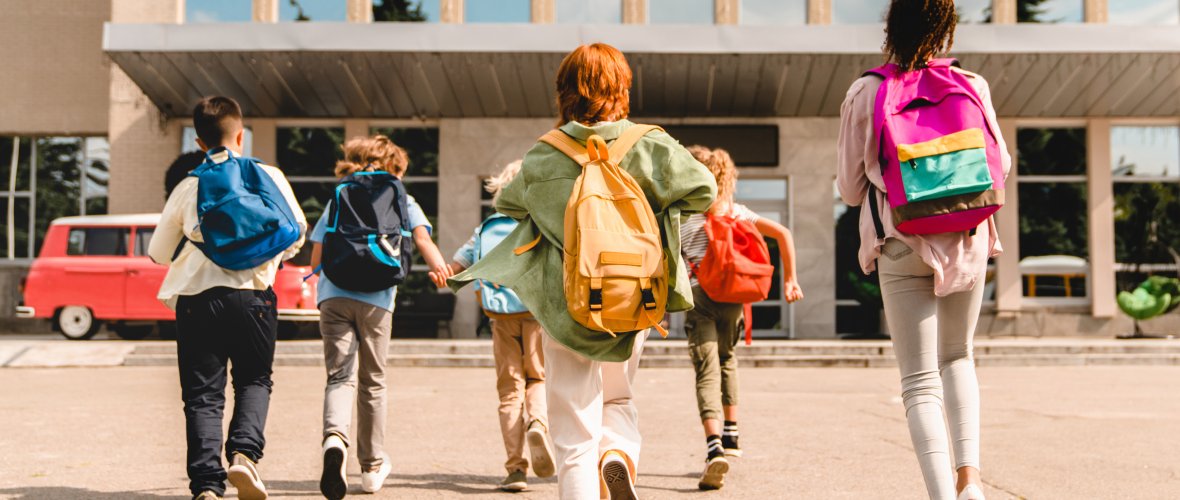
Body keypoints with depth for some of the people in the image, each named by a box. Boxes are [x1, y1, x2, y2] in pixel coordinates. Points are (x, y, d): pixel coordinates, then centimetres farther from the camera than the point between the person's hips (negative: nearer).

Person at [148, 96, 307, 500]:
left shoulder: (188, 187, 8)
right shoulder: (268, 177, 5)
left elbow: (158, 253, 15)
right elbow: (297, 232, 10)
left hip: (196, 297, 1)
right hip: (252, 296, 0)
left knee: (203, 395, 6)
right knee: (254, 381, 16)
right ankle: (244, 453, -9)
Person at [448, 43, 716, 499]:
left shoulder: (542, 158, -2)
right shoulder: (649, 147, -5)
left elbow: (507, 203, 14)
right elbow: (702, 190, 0)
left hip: (565, 306, -1)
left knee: (574, 437, 5)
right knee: (619, 399, 25)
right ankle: (619, 453, -4)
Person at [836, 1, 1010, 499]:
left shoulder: (864, 94, -3)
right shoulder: (972, 86, -1)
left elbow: (851, 188, 3)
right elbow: (999, 166, 10)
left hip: (901, 247, -2)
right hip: (967, 243, 2)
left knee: (920, 380, 3)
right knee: (957, 356, 22)